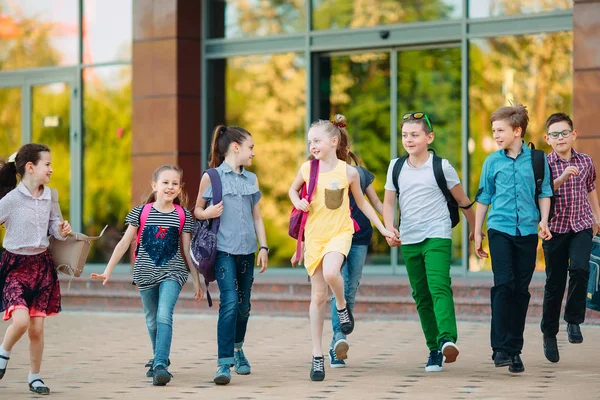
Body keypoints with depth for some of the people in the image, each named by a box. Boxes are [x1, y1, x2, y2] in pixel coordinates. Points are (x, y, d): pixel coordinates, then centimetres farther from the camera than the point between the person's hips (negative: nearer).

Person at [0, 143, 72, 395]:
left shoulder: (49, 196, 3)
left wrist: (62, 231, -7)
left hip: (42, 264, 4)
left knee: (37, 327, 4)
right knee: (21, 320, -22)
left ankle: (35, 377, 19)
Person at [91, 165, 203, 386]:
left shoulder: (183, 215, -1)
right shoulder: (141, 212, -3)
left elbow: (187, 250, 5)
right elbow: (124, 243, -1)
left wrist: (196, 281, 7)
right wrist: (107, 271, -6)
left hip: (172, 272, -2)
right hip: (146, 274, 2)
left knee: (164, 316, -20)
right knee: (152, 321, 15)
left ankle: (160, 366, -24)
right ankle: (159, 359, 37)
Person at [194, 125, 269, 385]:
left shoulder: (251, 179, 14)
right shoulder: (211, 176, 0)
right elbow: (197, 210, 6)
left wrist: (263, 247, 10)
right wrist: (207, 213, -16)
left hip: (246, 250, 5)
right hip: (223, 249, -5)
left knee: (244, 305, 12)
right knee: (229, 302, -17)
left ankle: (237, 349, 36)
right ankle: (224, 363, -18)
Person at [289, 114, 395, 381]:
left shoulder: (348, 172, -5)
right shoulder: (307, 168, -1)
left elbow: (361, 202, 9)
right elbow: (293, 189, 19)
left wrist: (382, 228, 8)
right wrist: (298, 202, -4)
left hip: (340, 232, -2)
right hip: (314, 235, 2)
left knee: (330, 273, -33)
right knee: (318, 296, 2)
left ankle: (342, 307, 0)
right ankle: (317, 357, 10)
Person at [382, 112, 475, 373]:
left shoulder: (442, 167, -3)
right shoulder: (396, 167, 7)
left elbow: (462, 200, 6)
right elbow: (388, 202, 12)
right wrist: (390, 229, -7)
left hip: (437, 236, -4)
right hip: (409, 241, 5)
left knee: (439, 286, -24)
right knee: (421, 297, 6)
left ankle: (447, 338, -37)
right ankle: (434, 350, 12)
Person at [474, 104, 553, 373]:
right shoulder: (492, 162, 6)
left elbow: (544, 193, 10)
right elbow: (483, 199, 12)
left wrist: (543, 220, -6)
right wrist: (477, 234, 12)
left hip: (527, 231, 1)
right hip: (500, 229, -1)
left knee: (521, 290, 4)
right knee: (503, 284, -14)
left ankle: (515, 349, 12)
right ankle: (500, 347, -13)